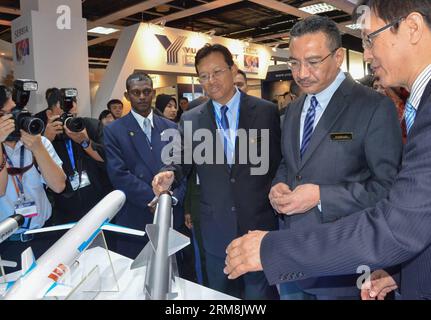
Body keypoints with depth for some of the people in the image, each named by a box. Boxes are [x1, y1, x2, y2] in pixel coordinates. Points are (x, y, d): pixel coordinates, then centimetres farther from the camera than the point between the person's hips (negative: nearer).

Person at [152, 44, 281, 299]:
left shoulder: (266, 111, -2)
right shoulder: (190, 119, 3)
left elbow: (278, 161, 1)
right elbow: (183, 160, 1)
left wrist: (275, 200, -5)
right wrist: (170, 173, -20)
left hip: (259, 223, -1)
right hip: (216, 228, 2)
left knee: (261, 292, 13)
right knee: (222, 294, 18)